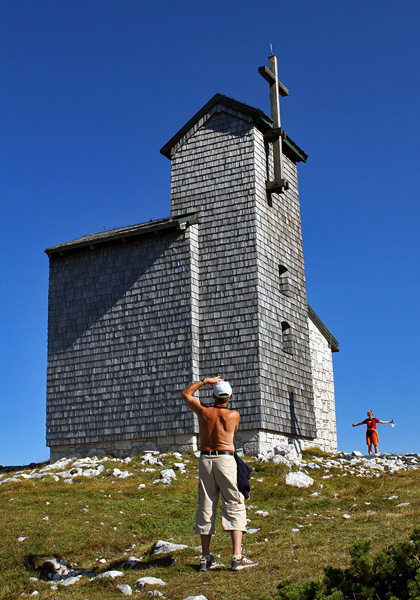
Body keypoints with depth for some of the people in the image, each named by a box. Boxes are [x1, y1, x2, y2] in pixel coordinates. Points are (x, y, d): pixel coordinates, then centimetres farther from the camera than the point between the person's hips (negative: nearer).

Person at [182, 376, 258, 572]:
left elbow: (186, 393, 22)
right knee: (234, 506, -2)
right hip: (225, 460, -3)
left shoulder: (203, 411, 4)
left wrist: (205, 380, 24)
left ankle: (206, 559, 12)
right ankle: (237, 556, -11)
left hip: (205, 460, 3)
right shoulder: (233, 415, 0)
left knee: (205, 507, 9)